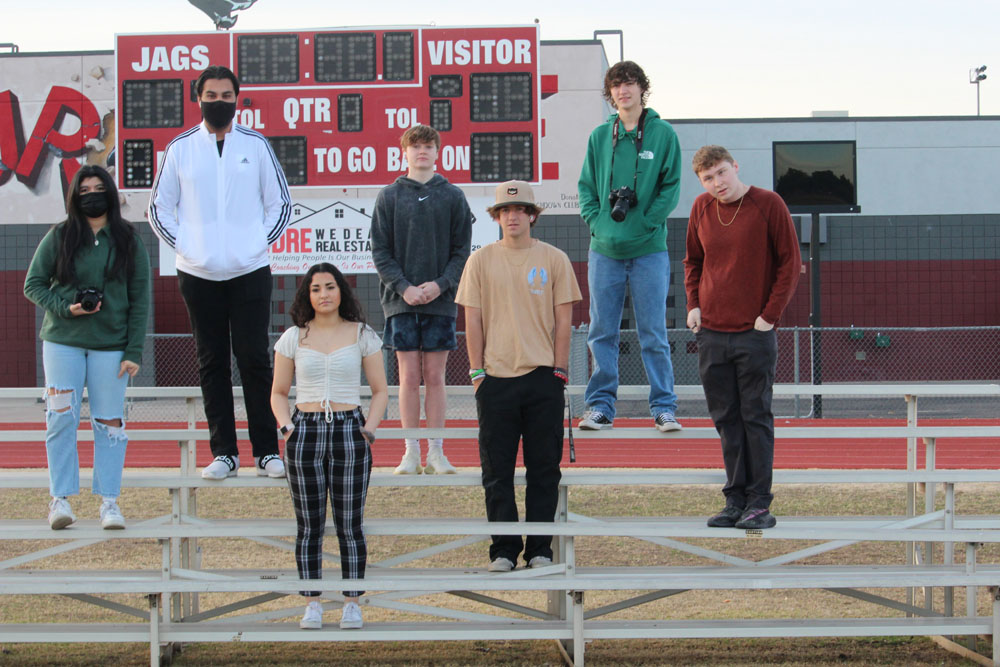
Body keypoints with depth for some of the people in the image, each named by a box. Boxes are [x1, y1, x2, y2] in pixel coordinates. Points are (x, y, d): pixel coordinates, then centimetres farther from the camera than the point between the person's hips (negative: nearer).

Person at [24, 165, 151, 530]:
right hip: (62, 341, 0)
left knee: (109, 422, 1)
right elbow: (33, 284, 7)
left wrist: (134, 351, -4)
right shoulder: (59, 237, 2)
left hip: (111, 345, 0)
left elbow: (140, 300, 3)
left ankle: (109, 500, 8)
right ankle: (60, 498, 3)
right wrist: (65, 308, -11)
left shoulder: (128, 241, 3)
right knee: (62, 418, -4)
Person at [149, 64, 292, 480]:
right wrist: (182, 245, -1)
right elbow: (159, 207, 11)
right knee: (212, 364, 4)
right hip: (199, 274, 1)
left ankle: (267, 451, 4)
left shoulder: (256, 145, 5)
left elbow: (280, 203, 12)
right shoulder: (180, 148, 6)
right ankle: (223, 452, 10)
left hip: (250, 272, -1)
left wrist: (260, 242, 0)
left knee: (255, 360, -2)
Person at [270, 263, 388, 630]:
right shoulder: (293, 338, 7)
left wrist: (369, 429, -3)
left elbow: (380, 391, 11)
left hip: (349, 431, -1)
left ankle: (352, 602, 7)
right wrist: (286, 427, -3)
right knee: (309, 525, 2)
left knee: (350, 524, 0)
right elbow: (279, 393, 13)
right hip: (305, 432, 1)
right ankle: (312, 603, 8)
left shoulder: (362, 335, 6)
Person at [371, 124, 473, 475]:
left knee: (435, 376, 2)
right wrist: (403, 287, -10)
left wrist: (440, 284, -10)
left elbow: (462, 251, 4)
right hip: (400, 301, 0)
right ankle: (411, 451, 5)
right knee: (409, 376, 0)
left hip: (440, 301, 0)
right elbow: (380, 252, 3)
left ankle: (436, 451, 7)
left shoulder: (452, 197, 6)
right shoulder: (389, 197, 6)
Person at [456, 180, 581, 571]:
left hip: (543, 378, 0)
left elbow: (563, 320, 6)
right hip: (495, 378, 0)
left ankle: (539, 550, 10)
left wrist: (559, 370, 0)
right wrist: (477, 371, 0)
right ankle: (503, 550, 9)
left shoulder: (554, 260, 6)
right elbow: (473, 320, 6)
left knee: (544, 467, 2)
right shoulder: (481, 261, 7)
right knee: (497, 470, 2)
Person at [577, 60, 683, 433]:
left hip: (649, 249, -3)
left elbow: (671, 186, -2)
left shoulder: (663, 134, 1)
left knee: (653, 334, 1)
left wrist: (646, 222, -11)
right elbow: (586, 186, 11)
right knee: (602, 333, 6)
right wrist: (595, 220, -4)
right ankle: (600, 406, 13)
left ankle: (664, 407, 6)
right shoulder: (600, 136, 9)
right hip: (605, 249, 3)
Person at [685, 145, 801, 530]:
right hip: (712, 332, 5)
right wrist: (693, 304, 8)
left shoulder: (768, 205, -6)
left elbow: (790, 262, -4)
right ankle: (736, 500, 12)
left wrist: (770, 314, -9)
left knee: (756, 417, -2)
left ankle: (759, 504, 1)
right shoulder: (701, 209, 8)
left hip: (755, 334, -4)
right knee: (726, 419, 7)